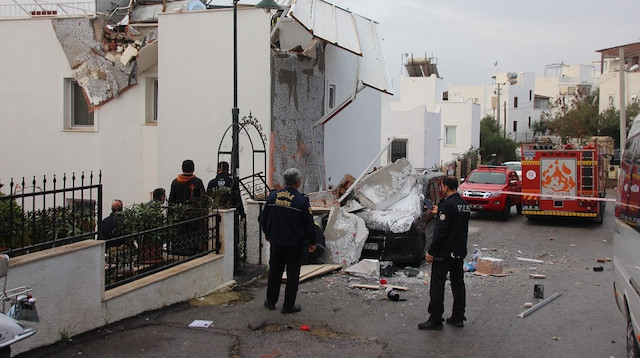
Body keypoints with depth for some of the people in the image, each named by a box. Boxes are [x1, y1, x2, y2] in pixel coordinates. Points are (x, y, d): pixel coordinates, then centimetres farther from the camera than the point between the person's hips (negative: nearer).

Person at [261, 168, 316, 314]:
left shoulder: (273, 196, 0)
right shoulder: (302, 201, -15)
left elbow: (263, 219, 9)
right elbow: (309, 224, -10)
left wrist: (268, 234, 25)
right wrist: (312, 242, 3)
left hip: (276, 241, 4)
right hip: (295, 244, -4)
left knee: (274, 271, 18)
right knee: (292, 274, 6)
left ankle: (271, 301, 27)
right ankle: (288, 306, 11)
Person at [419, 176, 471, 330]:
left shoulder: (447, 205, -19)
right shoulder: (464, 204, 10)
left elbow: (441, 231, -21)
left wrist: (431, 252, -16)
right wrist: (439, 213, 30)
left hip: (444, 253, -9)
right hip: (460, 252, 9)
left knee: (437, 285, -3)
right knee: (458, 283, 14)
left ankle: (435, 320, 0)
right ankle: (458, 317, 20)